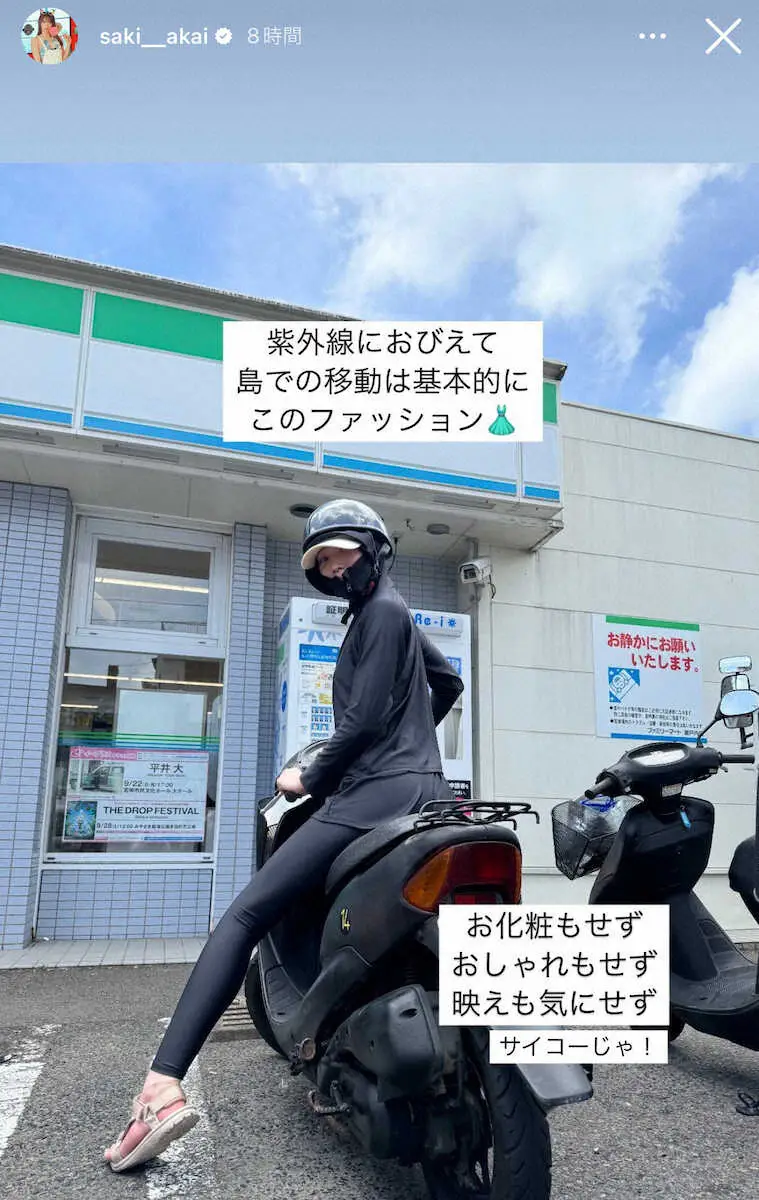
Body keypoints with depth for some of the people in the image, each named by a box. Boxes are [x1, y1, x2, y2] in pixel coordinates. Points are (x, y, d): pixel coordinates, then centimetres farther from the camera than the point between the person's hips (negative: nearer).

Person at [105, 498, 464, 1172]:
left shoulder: (381, 611, -5)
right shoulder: (395, 615, 24)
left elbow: (365, 718, -13)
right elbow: (449, 682, 37)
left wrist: (310, 778, -2)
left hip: (374, 794, -10)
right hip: (424, 791, 10)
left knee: (245, 916, -13)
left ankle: (163, 1087, -20)